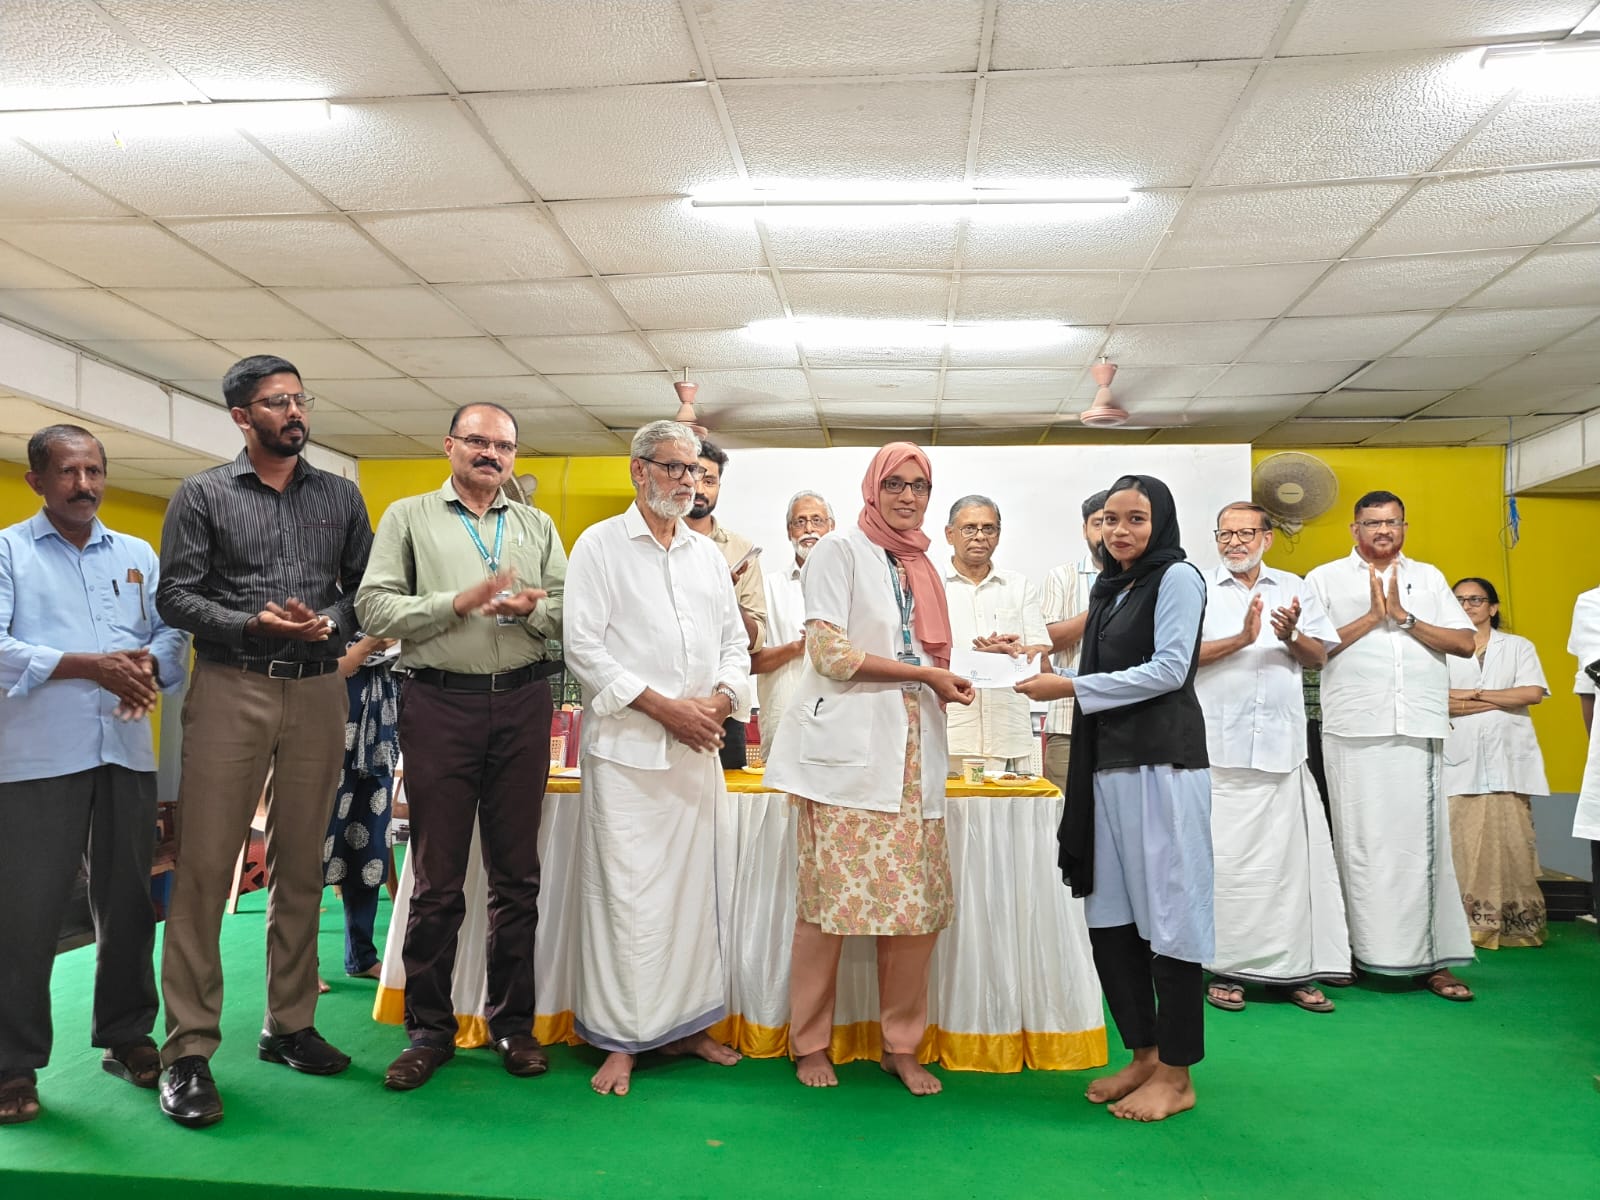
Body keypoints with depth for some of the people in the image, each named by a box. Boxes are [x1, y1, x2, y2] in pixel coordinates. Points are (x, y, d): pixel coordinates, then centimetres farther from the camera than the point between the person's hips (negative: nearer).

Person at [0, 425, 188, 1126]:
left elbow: (172, 634, 11)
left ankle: (126, 1036, 23)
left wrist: (148, 662, -11)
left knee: (128, 902, 9)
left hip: (126, 751, 4)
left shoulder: (139, 556, 17)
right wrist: (89, 665, -19)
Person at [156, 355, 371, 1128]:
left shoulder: (340, 497, 12)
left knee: (300, 867, 9)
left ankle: (289, 1026, 20)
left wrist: (331, 622, -9)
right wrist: (254, 623, -14)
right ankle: (189, 1049, 5)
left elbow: (365, 588, 11)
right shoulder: (202, 495, 6)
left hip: (317, 691, 3)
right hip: (230, 689, -2)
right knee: (204, 867, -4)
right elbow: (175, 595, 0)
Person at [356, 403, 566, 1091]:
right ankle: (429, 1029, 17)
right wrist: (458, 602, -13)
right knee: (436, 879, 3)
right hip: (438, 704, -2)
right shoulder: (408, 517, 9)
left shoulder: (537, 526, 16)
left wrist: (533, 607, -12)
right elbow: (374, 607, -3)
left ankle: (513, 1022, 20)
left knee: (517, 874, 8)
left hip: (522, 704, 2)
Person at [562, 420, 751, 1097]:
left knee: (692, 888, 10)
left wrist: (719, 700, -4)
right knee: (626, 893, -3)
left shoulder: (709, 555, 16)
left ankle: (684, 1024, 22)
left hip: (698, 748, 5)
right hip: (627, 746, -5)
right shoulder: (601, 545, 0)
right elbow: (583, 647, -8)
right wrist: (663, 706, -14)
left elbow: (735, 643, 17)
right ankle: (620, 1040, 9)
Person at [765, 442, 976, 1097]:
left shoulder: (921, 568, 20)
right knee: (830, 898, -3)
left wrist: (947, 684, 10)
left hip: (910, 754, 6)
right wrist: (925, 674, -9)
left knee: (919, 902, 3)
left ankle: (901, 1044, 18)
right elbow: (830, 652, -10)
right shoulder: (840, 551, 0)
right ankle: (810, 1042, 14)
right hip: (847, 749, -6)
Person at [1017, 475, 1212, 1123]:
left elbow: (1169, 669, -11)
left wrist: (1074, 687, -12)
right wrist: (1057, 681, 6)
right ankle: (1144, 1055, 21)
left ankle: (1177, 1074, 8)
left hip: (1162, 760, -7)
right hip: (1107, 761, 8)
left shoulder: (1177, 577, -1)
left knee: (1167, 914, -3)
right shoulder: (1108, 589, 21)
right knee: (1110, 916, 8)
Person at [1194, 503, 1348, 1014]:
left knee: (1291, 856, 3)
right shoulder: (1200, 590, 5)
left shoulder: (1293, 588, 16)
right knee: (1224, 859, -1)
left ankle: (1293, 970, 14)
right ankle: (1225, 969, 10)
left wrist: (1291, 636, -8)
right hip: (1219, 747, -3)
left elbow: (1319, 657, 12)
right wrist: (1243, 638, -17)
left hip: (1282, 747, 3)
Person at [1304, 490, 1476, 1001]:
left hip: (1420, 729, 2)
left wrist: (1404, 617, -4)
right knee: (1360, 841, 0)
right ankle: (1356, 950, 9)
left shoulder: (1428, 577, 16)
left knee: (1423, 840, 1)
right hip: (1355, 731, -2)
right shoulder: (1326, 579, 8)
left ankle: (1432, 959, 7)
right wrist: (1372, 617, -7)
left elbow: (1465, 642, 6)